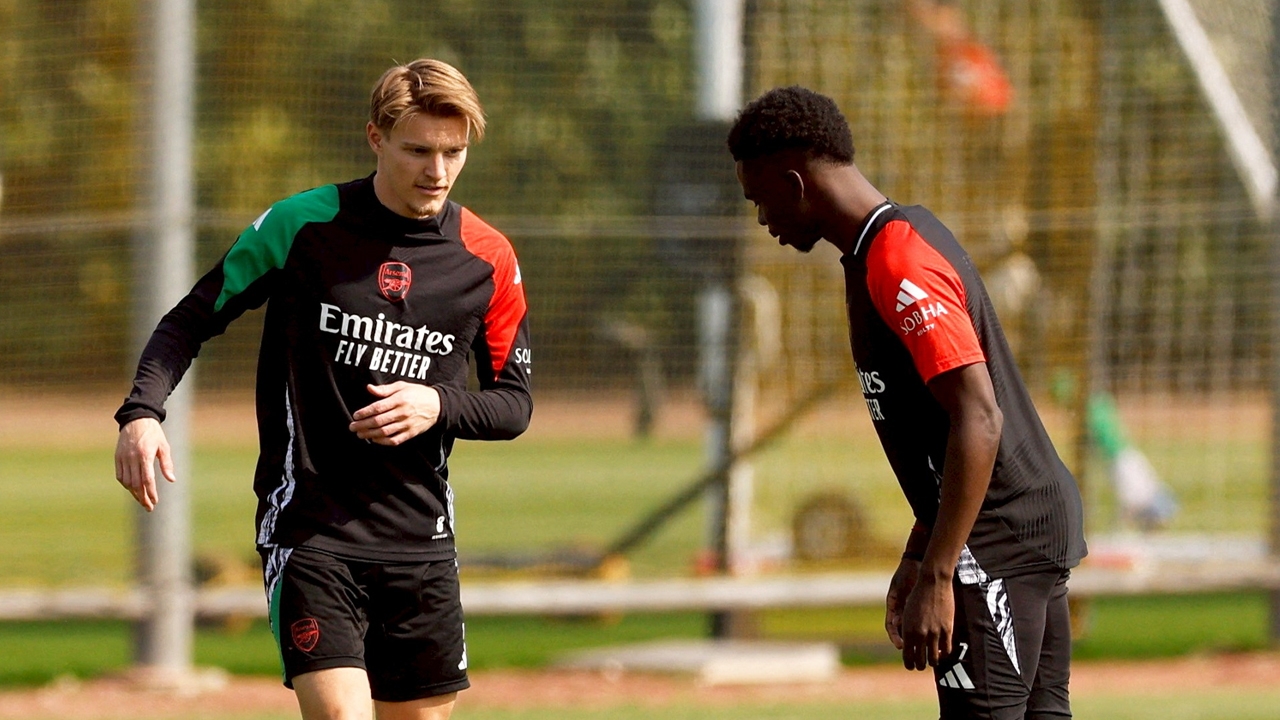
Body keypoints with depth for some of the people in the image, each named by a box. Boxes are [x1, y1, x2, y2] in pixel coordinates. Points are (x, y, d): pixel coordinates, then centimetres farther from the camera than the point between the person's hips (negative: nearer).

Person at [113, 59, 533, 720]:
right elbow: (191, 320, 2)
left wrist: (438, 406, -11)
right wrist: (142, 411, -15)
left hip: (420, 535, 4)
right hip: (308, 529, -4)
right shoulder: (302, 225, -4)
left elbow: (514, 404, 11)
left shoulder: (487, 260, 4)